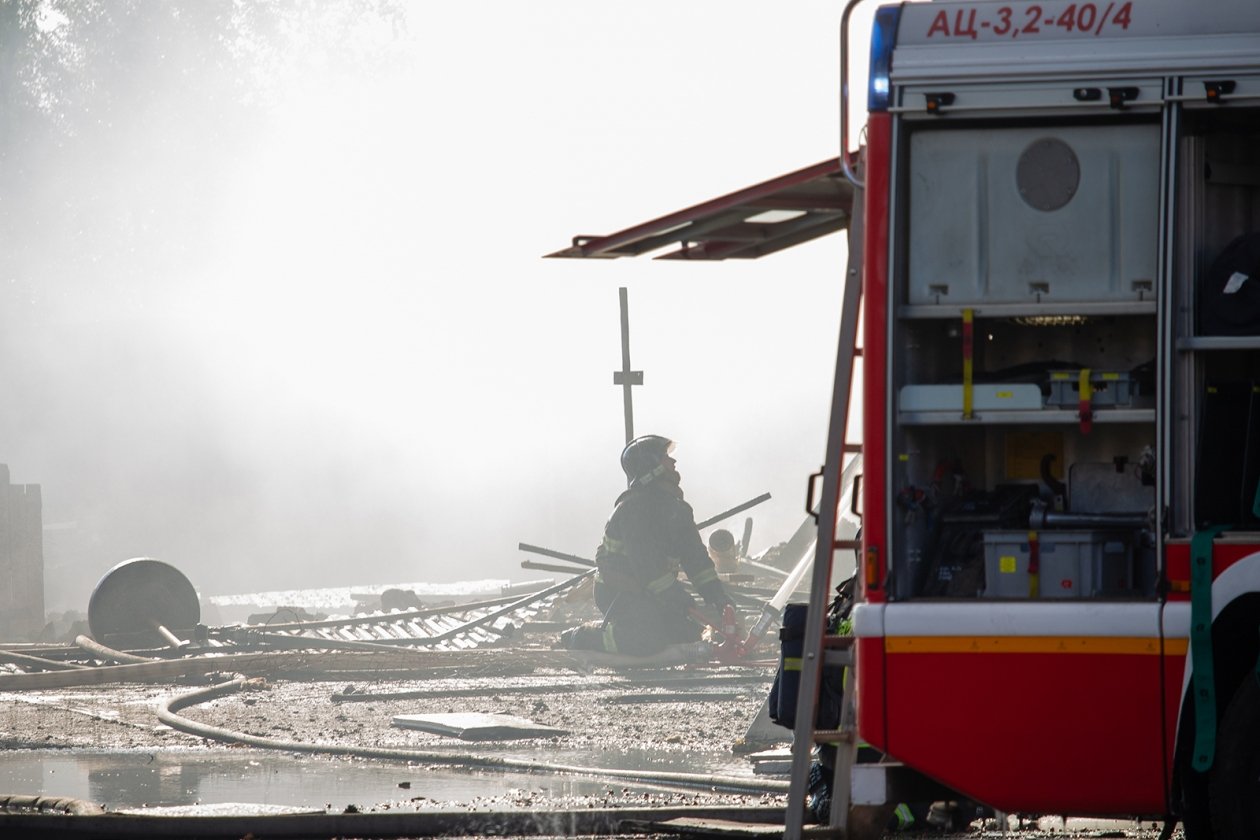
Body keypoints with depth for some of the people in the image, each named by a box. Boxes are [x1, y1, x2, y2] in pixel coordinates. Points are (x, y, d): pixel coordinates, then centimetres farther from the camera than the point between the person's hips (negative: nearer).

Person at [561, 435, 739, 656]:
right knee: (649, 641, -27)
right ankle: (582, 637, -6)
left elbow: (694, 555, 11)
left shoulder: (677, 508, 12)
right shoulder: (635, 508, -19)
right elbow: (647, 564, -26)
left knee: (690, 631, 1)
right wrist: (680, 599, -27)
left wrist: (715, 594, -3)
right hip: (618, 594, -10)